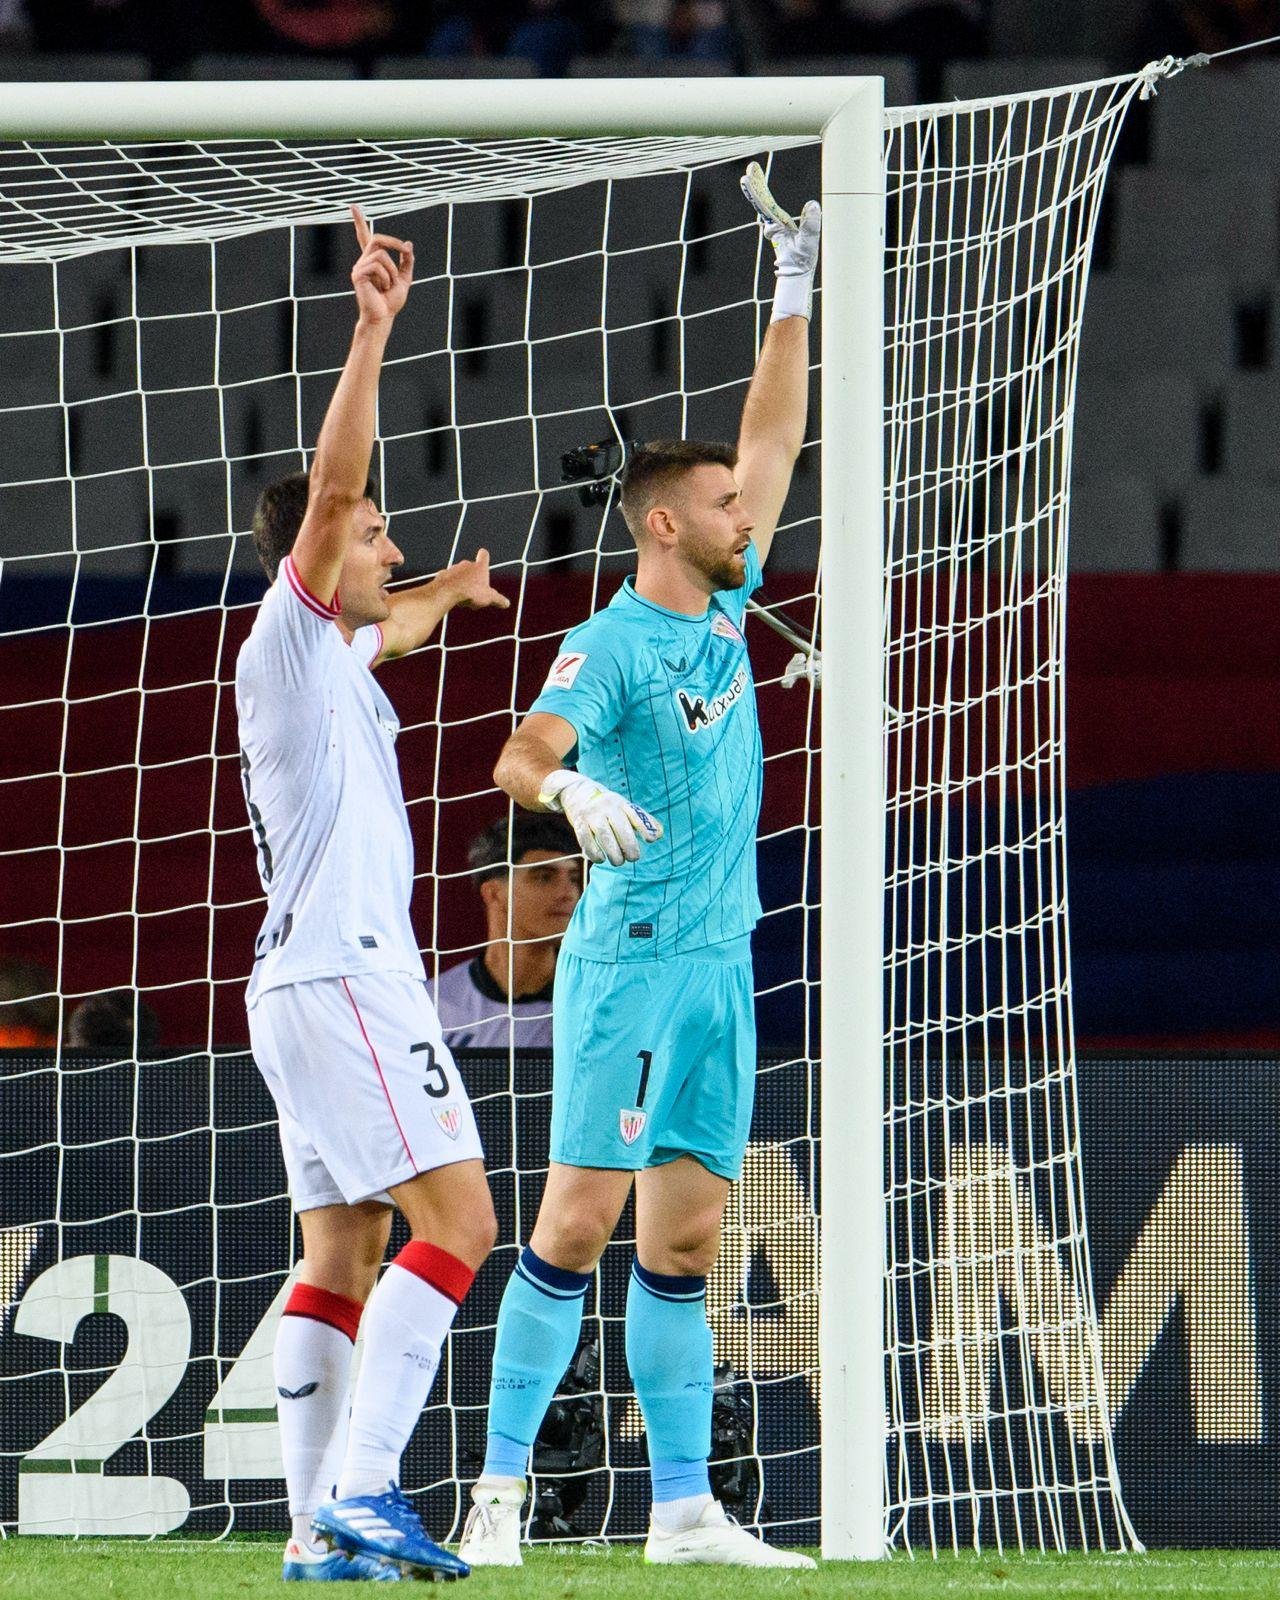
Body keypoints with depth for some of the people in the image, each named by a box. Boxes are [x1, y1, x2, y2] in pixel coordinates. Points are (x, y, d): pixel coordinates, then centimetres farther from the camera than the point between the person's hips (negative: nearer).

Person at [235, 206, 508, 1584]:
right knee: (456, 1219, -15)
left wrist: (442, 596, 66)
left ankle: (321, 1526, 1)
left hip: (318, 981, 10)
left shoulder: (336, 655, 21)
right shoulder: (287, 637, -5)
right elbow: (328, 492, -20)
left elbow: (379, 622, 47)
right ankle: (364, 1490, -23)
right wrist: (373, 331, -25)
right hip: (341, 974, -10)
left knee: (345, 1257, 6)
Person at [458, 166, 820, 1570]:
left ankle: (683, 1507, 3)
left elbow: (770, 441, 18)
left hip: (722, 965, 7)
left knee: (684, 1238, 5)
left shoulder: (724, 610, 13)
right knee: (581, 1216, -10)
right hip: (629, 962, -7)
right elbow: (521, 755, -22)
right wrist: (570, 786, -44)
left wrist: (795, 290, 16)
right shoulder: (610, 644, -9)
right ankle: (499, 1489, -9)